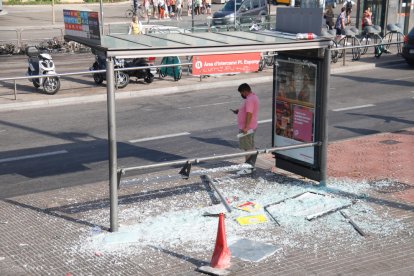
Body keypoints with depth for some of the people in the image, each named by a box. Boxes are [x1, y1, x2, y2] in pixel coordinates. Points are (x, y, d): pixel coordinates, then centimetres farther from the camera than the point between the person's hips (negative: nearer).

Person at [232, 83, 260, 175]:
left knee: (248, 148, -6)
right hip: (251, 128, 11)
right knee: (251, 148, 15)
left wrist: (246, 127, -33)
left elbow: (249, 114, -29)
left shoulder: (249, 100, -20)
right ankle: (251, 166, 22)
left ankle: (248, 168, -3)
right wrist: (239, 111, 15)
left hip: (247, 128, -11)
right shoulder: (253, 97, 13)